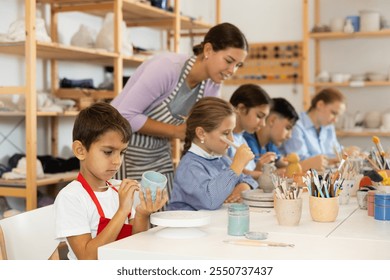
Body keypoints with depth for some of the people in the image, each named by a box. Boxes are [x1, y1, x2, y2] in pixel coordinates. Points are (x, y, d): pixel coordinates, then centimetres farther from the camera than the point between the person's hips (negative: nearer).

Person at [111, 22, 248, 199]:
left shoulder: (212, 85, -3)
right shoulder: (166, 67, -26)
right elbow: (125, 115, -28)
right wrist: (177, 131, -23)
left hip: (159, 155, 7)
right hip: (123, 151, -7)